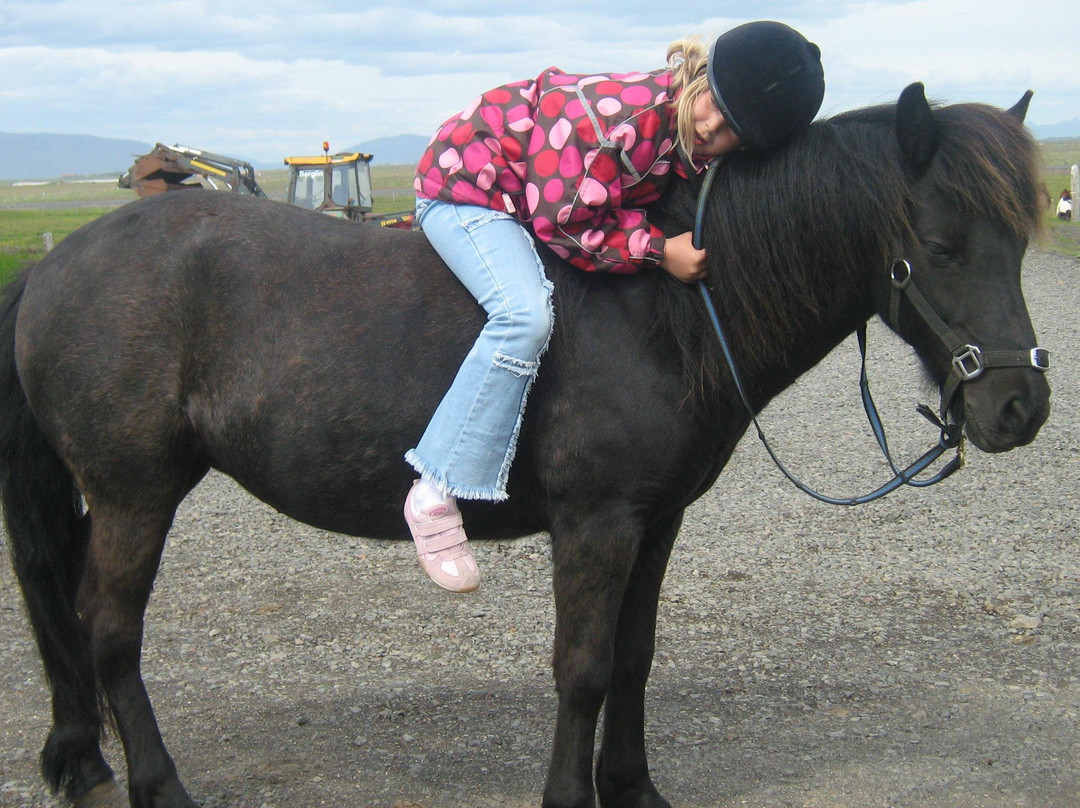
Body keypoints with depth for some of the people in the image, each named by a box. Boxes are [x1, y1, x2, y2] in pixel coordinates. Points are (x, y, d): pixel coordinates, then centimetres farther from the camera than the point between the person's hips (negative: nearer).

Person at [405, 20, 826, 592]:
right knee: (526, 313, -32)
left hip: (533, 196, 9)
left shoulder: (699, 150, -8)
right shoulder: (617, 118, -35)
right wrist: (658, 251, -30)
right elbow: (562, 225, -29)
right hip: (465, 187, -9)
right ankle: (436, 493, -29)